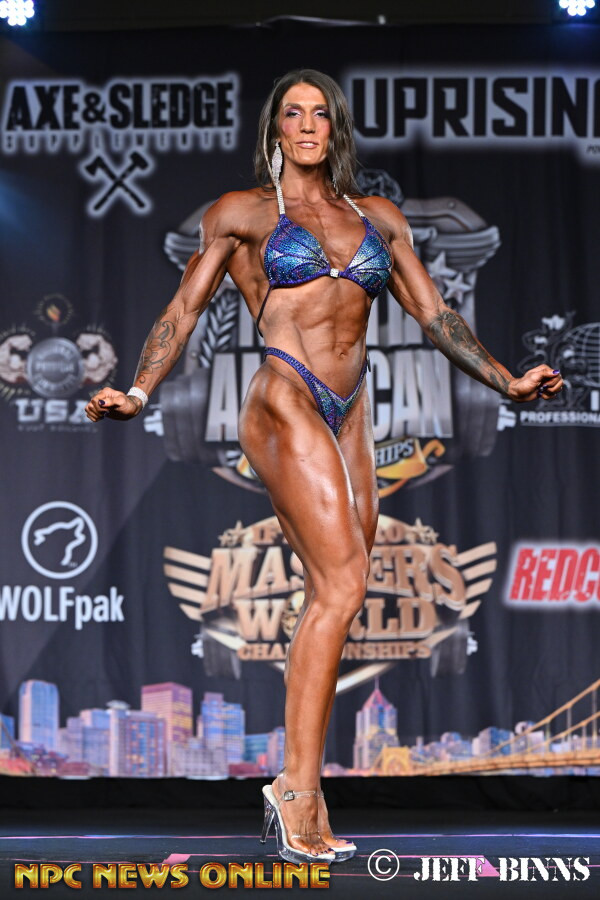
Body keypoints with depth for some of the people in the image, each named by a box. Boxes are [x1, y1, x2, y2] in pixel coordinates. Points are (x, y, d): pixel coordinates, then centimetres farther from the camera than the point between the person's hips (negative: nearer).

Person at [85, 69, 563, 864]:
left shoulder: (378, 218, 19)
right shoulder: (244, 214, 7)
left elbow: (434, 314, 19)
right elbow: (184, 310, 4)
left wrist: (506, 381, 9)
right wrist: (138, 394, -9)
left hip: (350, 416, 6)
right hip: (287, 405, -6)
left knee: (332, 600, 2)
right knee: (342, 582, -20)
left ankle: (301, 798, 6)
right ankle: (298, 788, -19)